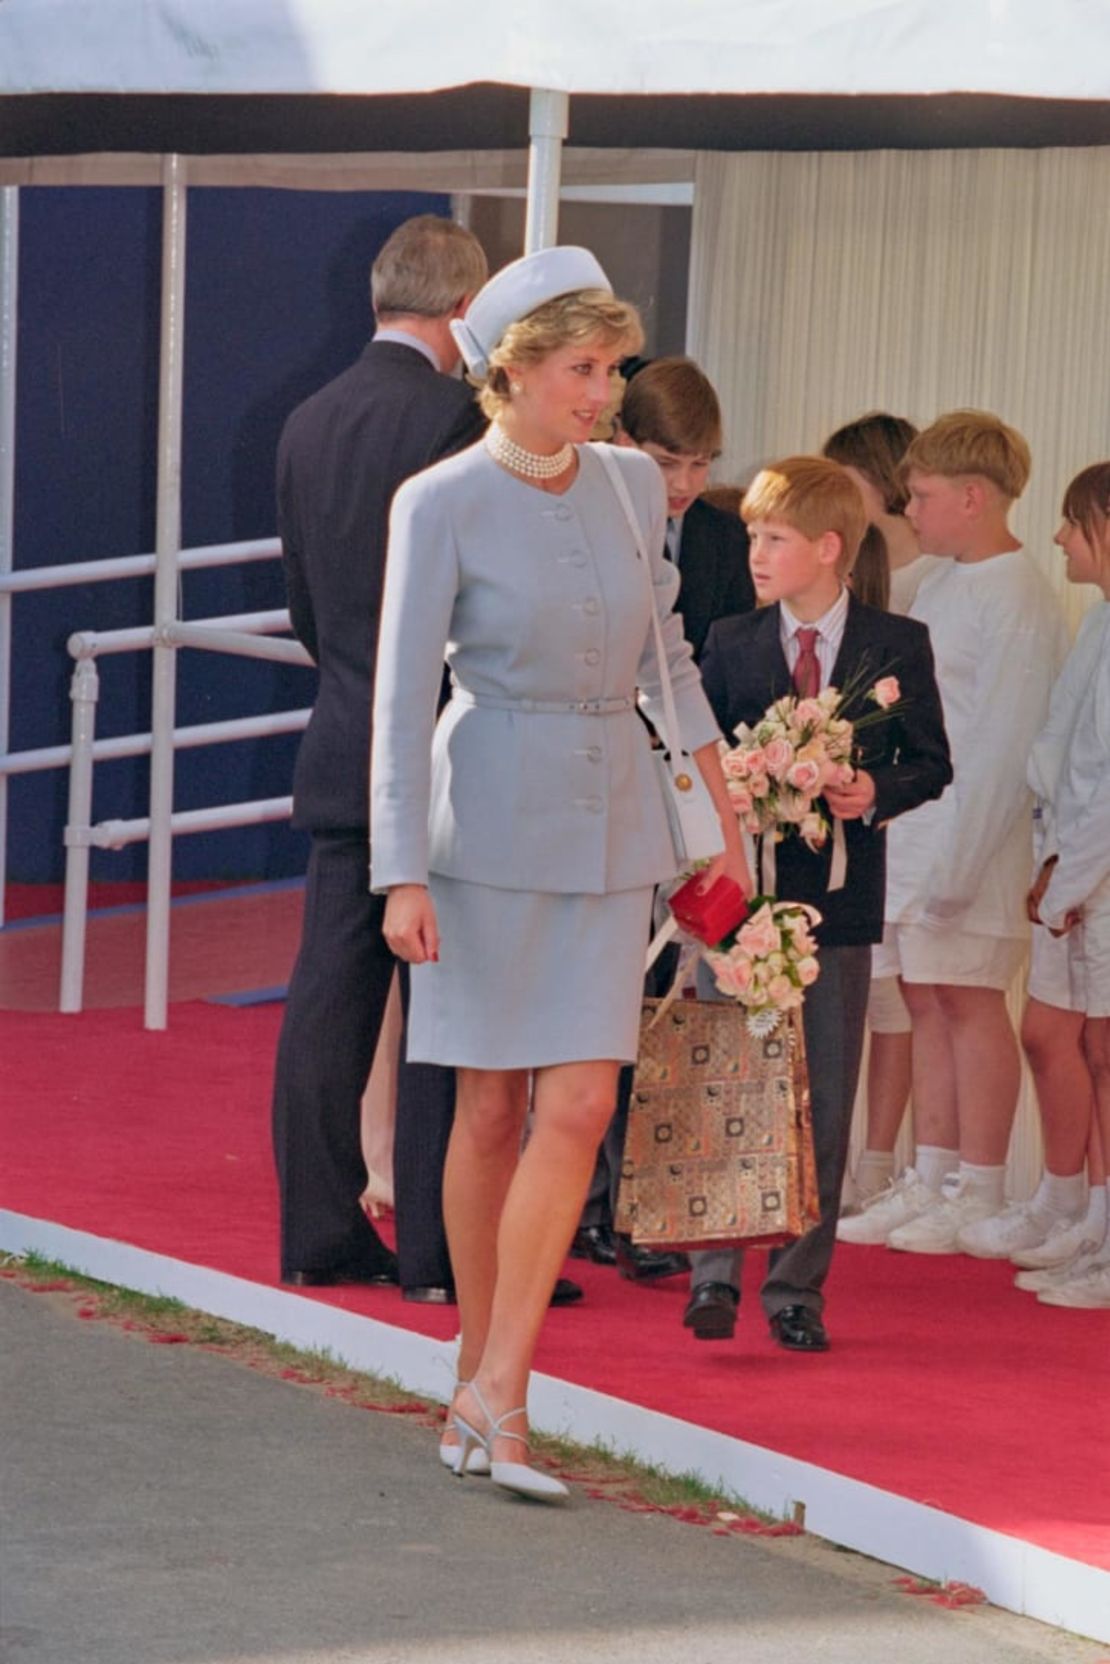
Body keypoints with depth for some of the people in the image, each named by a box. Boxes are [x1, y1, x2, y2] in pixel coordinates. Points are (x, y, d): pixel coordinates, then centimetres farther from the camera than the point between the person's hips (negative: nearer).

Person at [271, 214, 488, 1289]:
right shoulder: (454, 416, -14)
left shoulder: (309, 423, 10)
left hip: (342, 753, 7)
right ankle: (438, 1242, 0)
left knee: (330, 999, 8)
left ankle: (321, 1230, 10)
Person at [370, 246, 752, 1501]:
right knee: (492, 1111, 2)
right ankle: (476, 1372, 16)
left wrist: (721, 808, 17)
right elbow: (400, 694, -10)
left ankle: (496, 1392, -5)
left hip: (611, 826, 4)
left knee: (578, 1109, -7)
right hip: (490, 822, -4)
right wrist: (402, 875, -16)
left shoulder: (631, 488, 6)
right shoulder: (440, 506, -9)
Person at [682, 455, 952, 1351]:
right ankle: (715, 1276, 6)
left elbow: (931, 762, 4)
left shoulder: (897, 646, 1)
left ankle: (797, 1289, 10)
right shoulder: (732, 642, 5)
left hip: (839, 897, -1)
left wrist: (877, 793, -15)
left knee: (823, 1101, 3)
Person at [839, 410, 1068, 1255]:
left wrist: (957, 860, -20)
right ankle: (931, 1180, 15)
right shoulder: (941, 583, 13)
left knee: (968, 998, -3)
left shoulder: (1019, 600, -15)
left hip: (976, 835, -8)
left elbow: (1004, 744, -18)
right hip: (910, 826, 8)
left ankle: (979, 1194, 3)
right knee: (926, 998, 9)